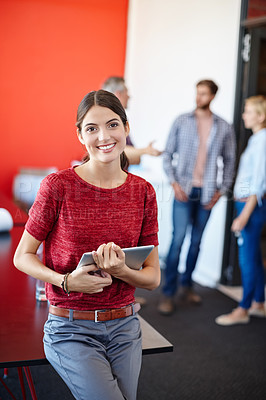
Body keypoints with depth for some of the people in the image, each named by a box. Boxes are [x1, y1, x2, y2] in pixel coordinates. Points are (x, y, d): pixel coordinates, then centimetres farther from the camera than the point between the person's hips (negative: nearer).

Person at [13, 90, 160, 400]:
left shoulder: (143, 192, -1)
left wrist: (120, 270, -19)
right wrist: (66, 281, -21)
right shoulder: (58, 186, -12)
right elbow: (22, 257, -4)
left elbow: (153, 277, 2)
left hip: (124, 328, 4)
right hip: (71, 330, -4)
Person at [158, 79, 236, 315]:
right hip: (184, 191, -2)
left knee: (196, 241, 10)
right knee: (178, 239, -9)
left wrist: (221, 190, 2)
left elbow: (229, 161, 10)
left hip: (207, 194, 2)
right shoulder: (182, 121, 2)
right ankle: (168, 293, -3)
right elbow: (168, 154, 3)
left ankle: (186, 286, 24)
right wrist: (174, 183, -8)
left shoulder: (224, 128, 5)